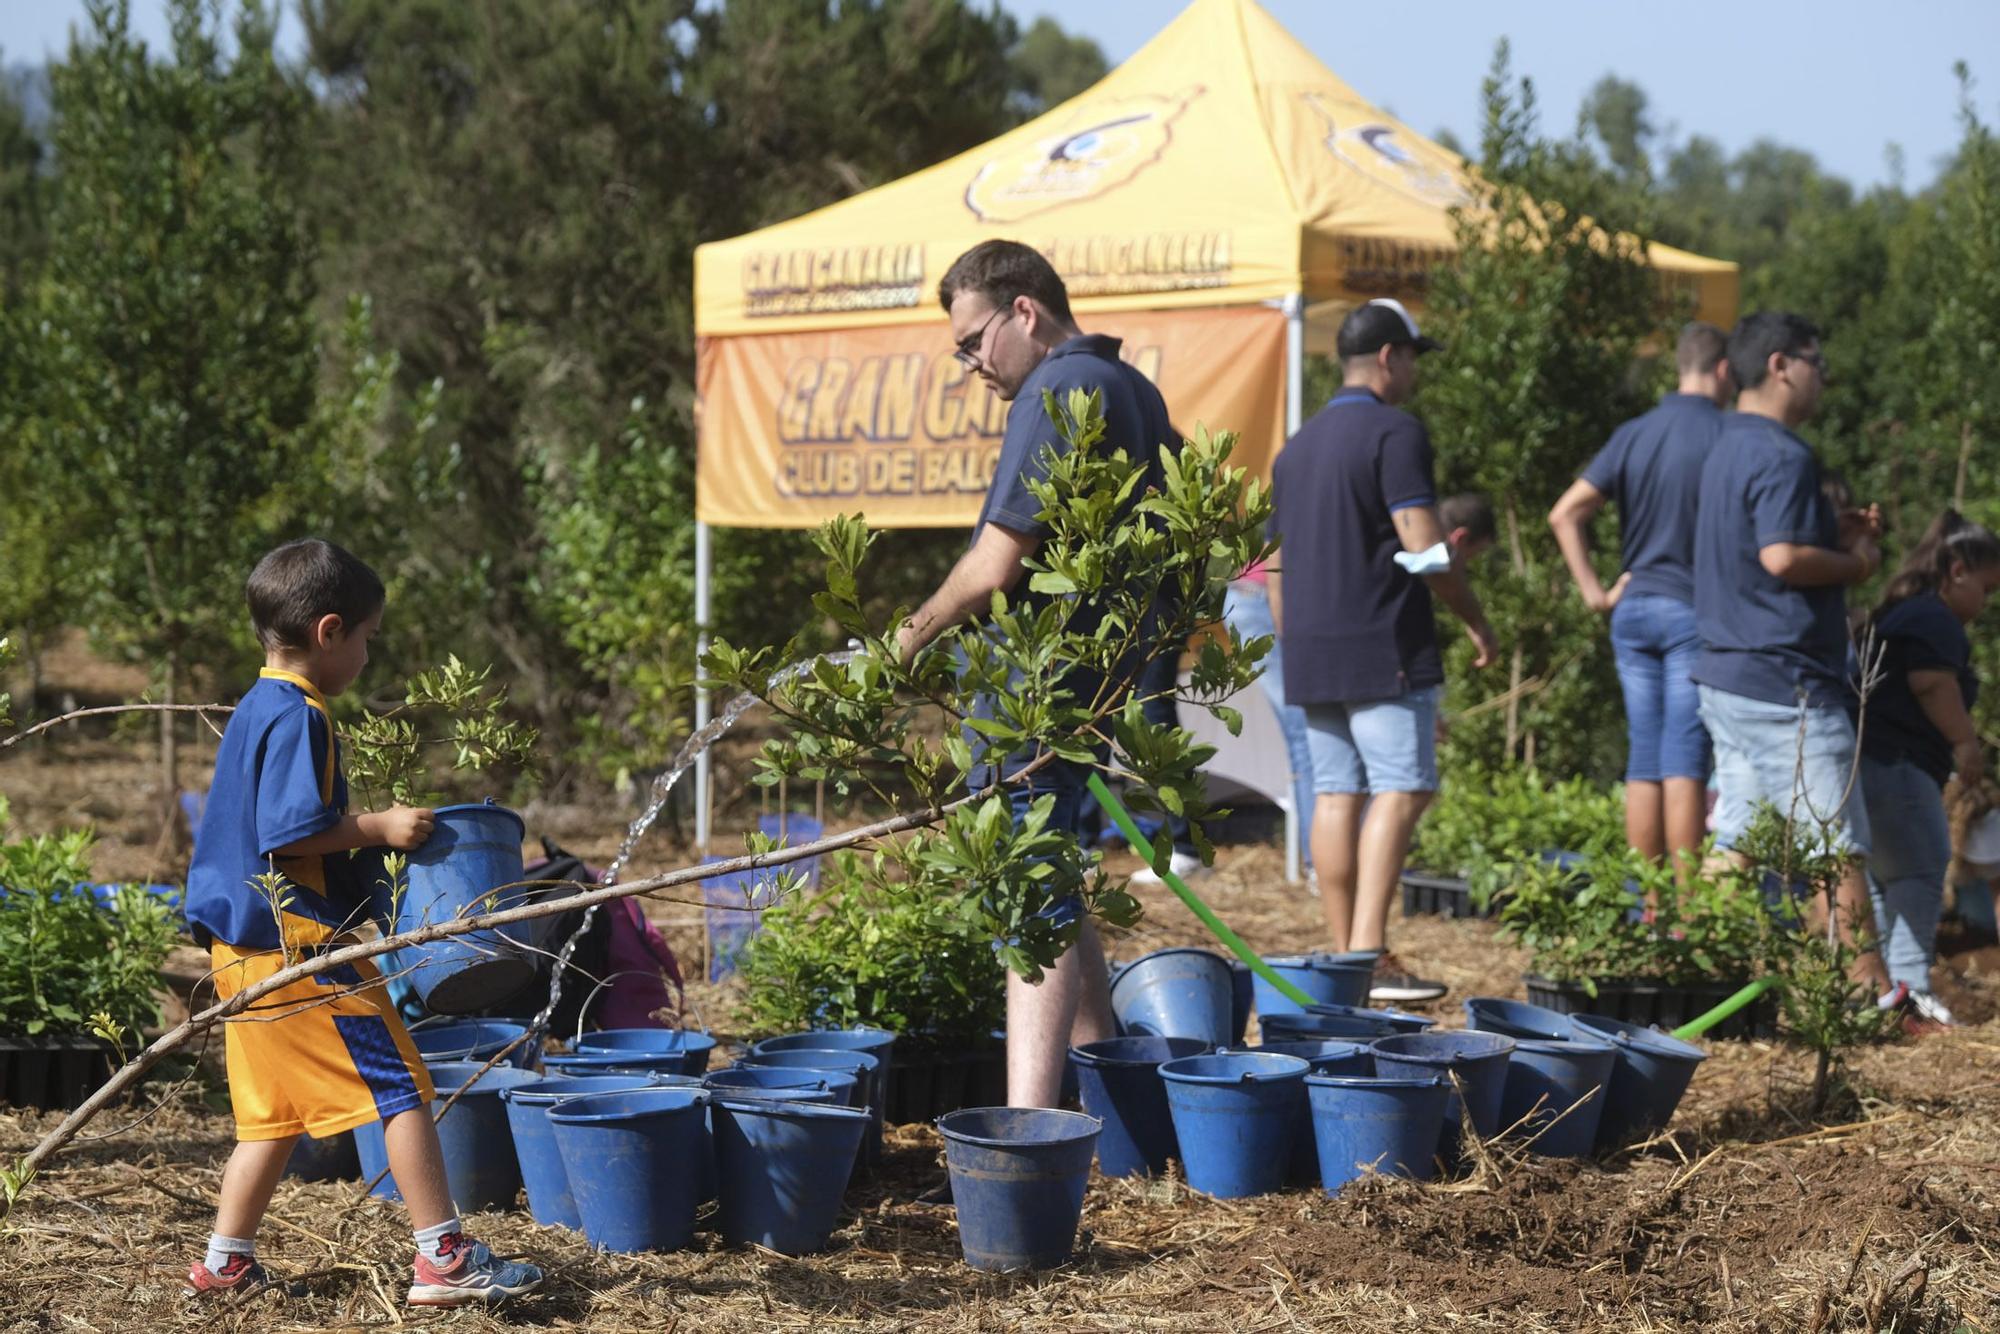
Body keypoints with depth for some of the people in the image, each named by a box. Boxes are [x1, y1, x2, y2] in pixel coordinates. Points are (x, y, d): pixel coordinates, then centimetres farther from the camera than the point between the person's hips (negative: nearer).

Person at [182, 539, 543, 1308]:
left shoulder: (254, 712, 16)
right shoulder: (299, 717, -16)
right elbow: (290, 831, -23)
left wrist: (365, 830, 21)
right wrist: (378, 827, -13)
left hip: (246, 947, 10)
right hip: (302, 941, -10)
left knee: (277, 1109, 16)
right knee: (398, 1086, -6)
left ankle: (225, 1263, 18)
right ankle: (444, 1259, -6)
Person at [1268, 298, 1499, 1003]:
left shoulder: (1297, 446, 17)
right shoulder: (1394, 431, -8)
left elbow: (1277, 567, 20)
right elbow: (1424, 547, -16)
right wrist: (1476, 621, -5)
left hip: (1311, 653, 8)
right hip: (1384, 649, -8)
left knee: (1335, 794, 7)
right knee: (1401, 788, -8)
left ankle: (1344, 953, 8)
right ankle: (1368, 949, -17)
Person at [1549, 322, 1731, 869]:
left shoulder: (1633, 434, 8)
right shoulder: (1722, 435, -7)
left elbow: (1566, 512, 3)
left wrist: (1593, 591, 5)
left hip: (1633, 609, 5)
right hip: (1694, 609, -5)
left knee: (1643, 761, 7)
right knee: (1685, 762, -5)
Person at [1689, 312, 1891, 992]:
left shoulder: (1730, 447, 16)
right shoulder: (1782, 456, -16)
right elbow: (1782, 558, -26)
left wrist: (1838, 534, 13)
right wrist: (1855, 563, -10)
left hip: (1725, 677, 10)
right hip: (1785, 681, -10)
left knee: (1734, 842, 11)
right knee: (1838, 846, -4)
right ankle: (1871, 989, 0)